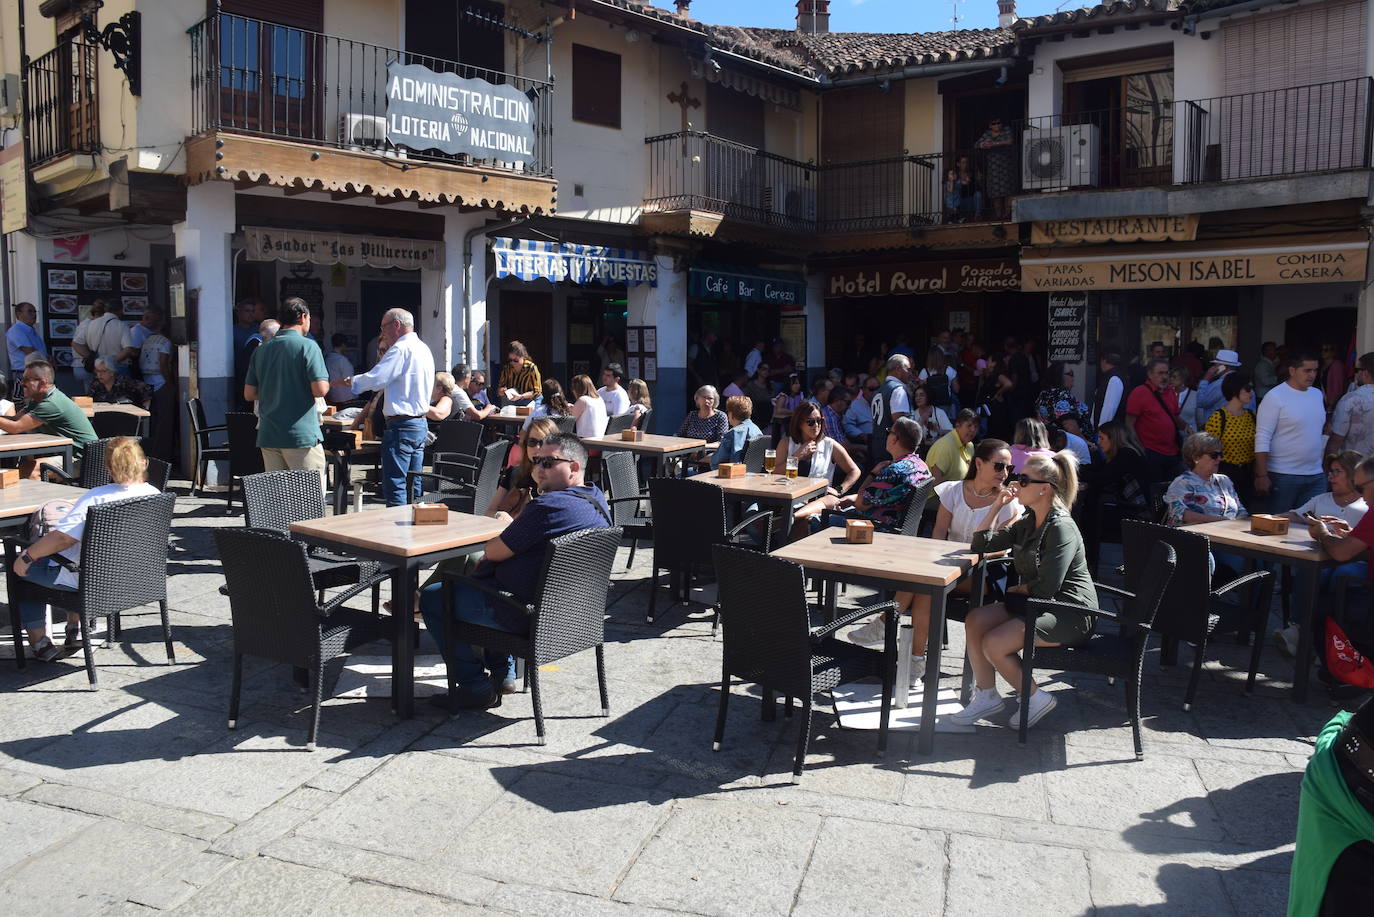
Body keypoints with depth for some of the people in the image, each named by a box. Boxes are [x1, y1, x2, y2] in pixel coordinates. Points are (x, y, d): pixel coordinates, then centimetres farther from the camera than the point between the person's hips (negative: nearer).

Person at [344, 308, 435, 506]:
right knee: (413, 485, 12)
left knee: (395, 487, -7)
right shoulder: (423, 349, 17)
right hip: (420, 424, 10)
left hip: (401, 426, -10)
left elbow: (374, 379, -18)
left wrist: (351, 381, -1)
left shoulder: (401, 349, -13)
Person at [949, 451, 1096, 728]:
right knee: (974, 621, -8)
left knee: (994, 644, -21)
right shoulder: (1028, 523, 10)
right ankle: (986, 695, 3)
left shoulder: (1061, 528, -18)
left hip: (1070, 613, -9)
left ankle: (1036, 698, 2)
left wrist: (1018, 589, -3)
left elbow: (1047, 587, -23)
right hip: (1037, 602, 9)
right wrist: (997, 505, 3)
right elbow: (981, 544, 10)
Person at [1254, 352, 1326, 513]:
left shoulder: (1317, 394, 11)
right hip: (1283, 476, -6)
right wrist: (1262, 475, -19)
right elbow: (1262, 439, -14)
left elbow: (1320, 430, 21)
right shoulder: (1275, 397, -11)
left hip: (1316, 476, 6)